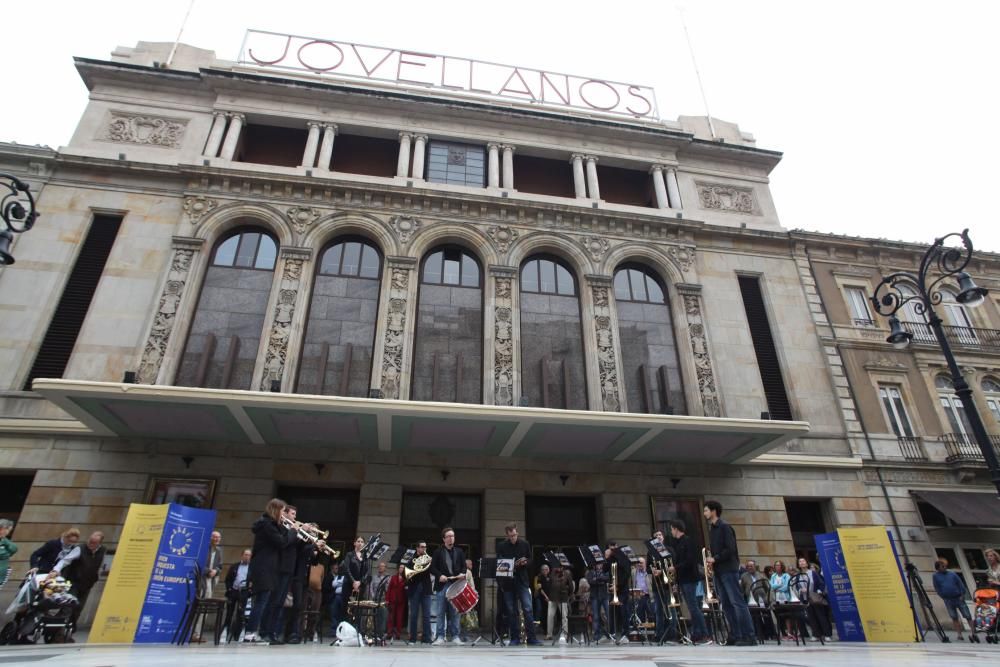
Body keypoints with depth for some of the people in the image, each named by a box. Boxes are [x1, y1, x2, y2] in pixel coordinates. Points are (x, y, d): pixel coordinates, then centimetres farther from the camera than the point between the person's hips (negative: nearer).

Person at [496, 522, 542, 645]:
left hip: (522, 581, 0)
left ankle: (531, 637, 0)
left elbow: (531, 561, 9)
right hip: (508, 582, 0)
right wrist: (500, 583, -9)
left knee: (527, 609, -6)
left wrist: (525, 562, -12)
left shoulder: (525, 544, 4)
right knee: (511, 611, 5)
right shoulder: (501, 546, 0)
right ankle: (515, 638, 16)